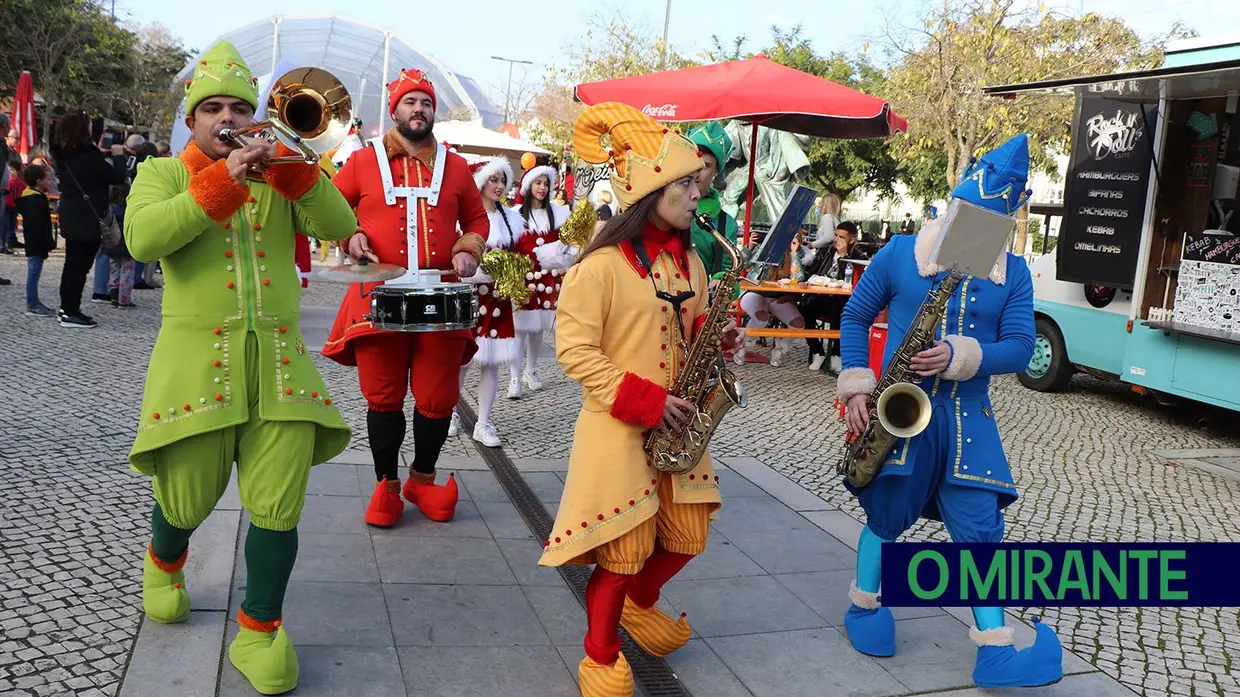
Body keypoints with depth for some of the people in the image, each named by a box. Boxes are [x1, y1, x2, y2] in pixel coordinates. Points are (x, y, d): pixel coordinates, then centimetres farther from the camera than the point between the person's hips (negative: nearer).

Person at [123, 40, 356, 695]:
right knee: (186, 499, 9)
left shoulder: (279, 179, 15)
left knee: (278, 507, -3)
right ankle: (164, 563, 45)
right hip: (196, 356, -1)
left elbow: (338, 226, -2)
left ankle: (260, 629, 15)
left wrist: (288, 167, -14)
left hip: (279, 359, 2)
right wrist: (224, 181, -18)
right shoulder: (163, 172, 8)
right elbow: (142, 238, -13)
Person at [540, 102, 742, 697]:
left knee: (687, 536, 12)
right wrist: (643, 401, -21)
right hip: (619, 426, -7)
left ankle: (640, 602, 42)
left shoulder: (689, 263, 8)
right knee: (625, 548, -2)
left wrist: (714, 337, -4)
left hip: (675, 423, 7)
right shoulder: (601, 264, -15)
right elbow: (574, 350, -17)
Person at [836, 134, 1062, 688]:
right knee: (888, 515, 8)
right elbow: (855, 316, 7)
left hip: (969, 418, 2)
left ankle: (995, 653, 8)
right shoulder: (899, 254, 0)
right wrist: (856, 387, -3)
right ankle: (863, 605, 32)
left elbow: (1020, 347, -2)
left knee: (979, 528, 1)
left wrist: (962, 357, -21)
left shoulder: (1013, 273, 5)